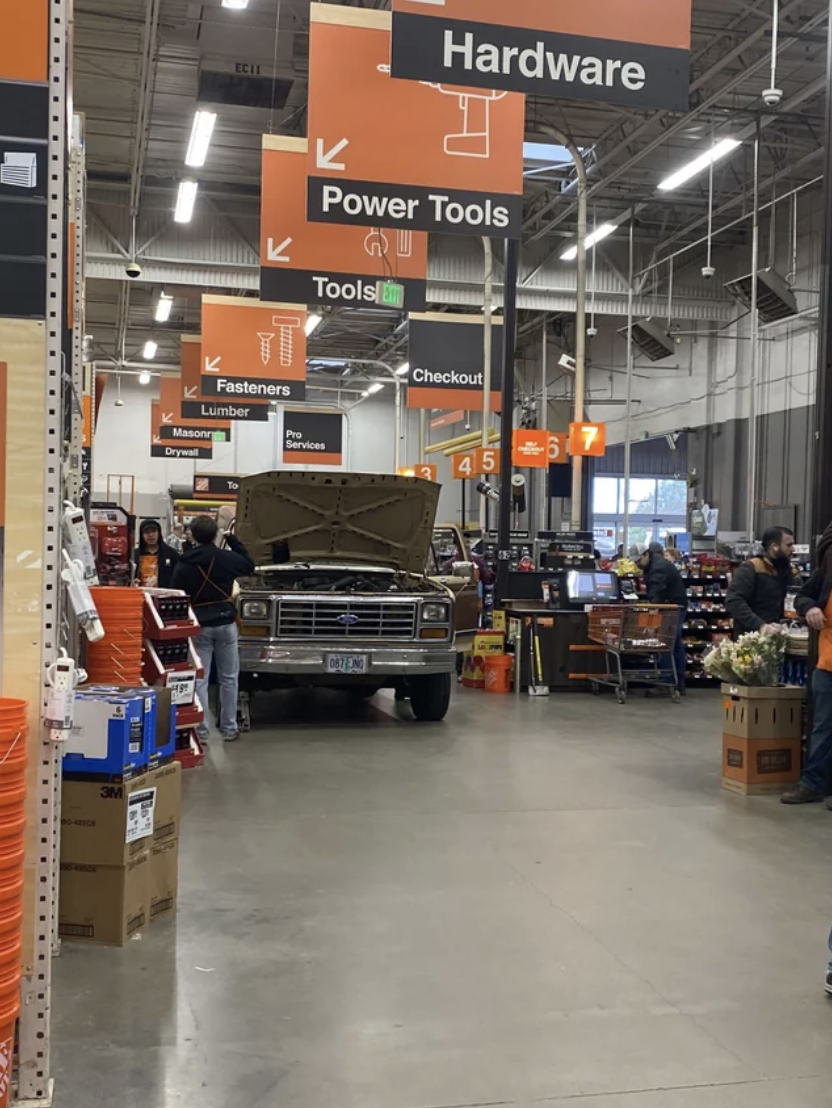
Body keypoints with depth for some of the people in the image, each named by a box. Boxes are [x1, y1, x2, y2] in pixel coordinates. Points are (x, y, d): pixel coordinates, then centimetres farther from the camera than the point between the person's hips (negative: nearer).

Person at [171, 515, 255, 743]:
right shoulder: (227, 558, -7)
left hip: (198, 627, 1)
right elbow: (249, 566, 13)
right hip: (225, 624, 0)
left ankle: (201, 730, 3)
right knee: (228, 678, 10)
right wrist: (233, 540, 18)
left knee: (199, 679, 5)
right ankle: (229, 728, 15)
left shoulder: (184, 565, -3)